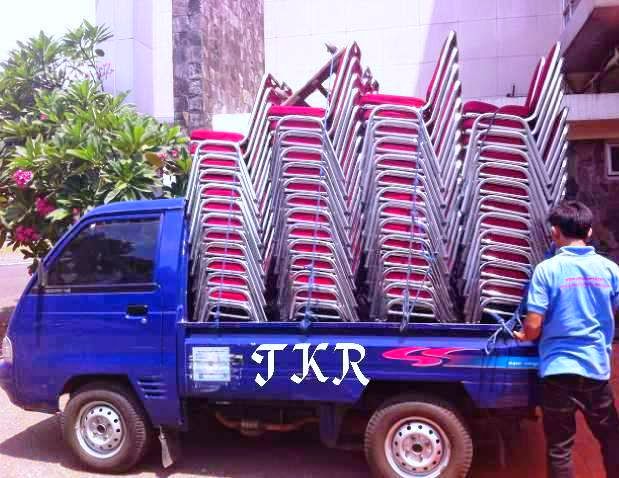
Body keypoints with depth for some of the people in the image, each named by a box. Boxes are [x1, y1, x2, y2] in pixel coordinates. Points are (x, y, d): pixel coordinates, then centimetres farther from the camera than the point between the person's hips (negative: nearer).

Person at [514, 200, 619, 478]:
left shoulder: (547, 269, -11)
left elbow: (533, 327, -13)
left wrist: (523, 336, 10)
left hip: (558, 369, -3)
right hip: (597, 368, 3)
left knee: (559, 448, 8)